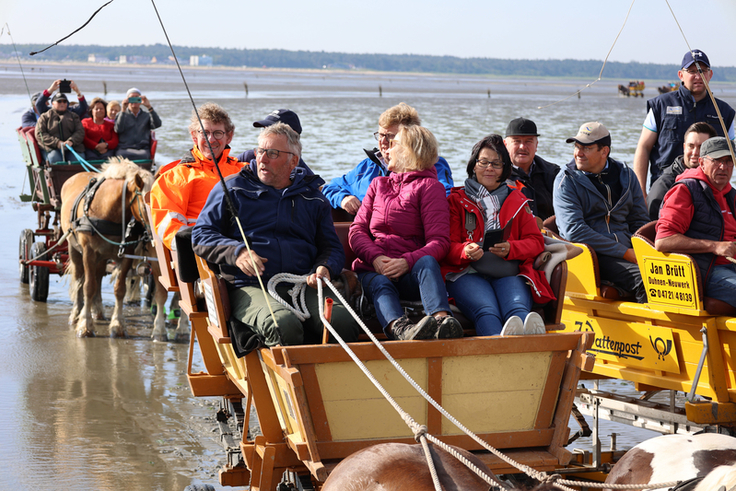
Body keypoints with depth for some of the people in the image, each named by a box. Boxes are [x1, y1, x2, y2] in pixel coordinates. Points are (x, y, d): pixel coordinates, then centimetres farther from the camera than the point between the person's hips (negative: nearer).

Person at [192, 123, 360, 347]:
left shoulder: (313, 198, 23)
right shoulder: (233, 189, 15)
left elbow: (332, 247, 27)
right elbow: (201, 235, 11)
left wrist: (324, 268, 1)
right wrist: (236, 252, -9)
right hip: (251, 286, -3)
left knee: (342, 321, -30)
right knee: (284, 325, -38)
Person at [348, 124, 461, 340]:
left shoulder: (429, 186, 10)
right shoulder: (378, 184, 26)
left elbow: (439, 241, -2)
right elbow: (357, 230, 14)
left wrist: (406, 262, -22)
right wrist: (376, 258, -9)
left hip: (410, 270, -2)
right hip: (373, 269, 2)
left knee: (427, 262, -35)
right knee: (379, 284, -33)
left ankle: (442, 320, -62)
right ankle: (401, 329, -65)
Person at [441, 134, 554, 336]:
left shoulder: (517, 200, 27)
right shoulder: (457, 200, 20)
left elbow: (536, 242, 16)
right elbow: (448, 245, 10)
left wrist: (510, 248, -7)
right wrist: (466, 251, -15)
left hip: (509, 274, 2)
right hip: (468, 273, -2)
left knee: (518, 308, -35)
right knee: (486, 311, -37)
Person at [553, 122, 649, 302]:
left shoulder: (626, 176, 17)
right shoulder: (566, 180, 3)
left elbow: (640, 221, 22)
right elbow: (574, 230, -9)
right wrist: (625, 253, -13)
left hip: (627, 252, 5)